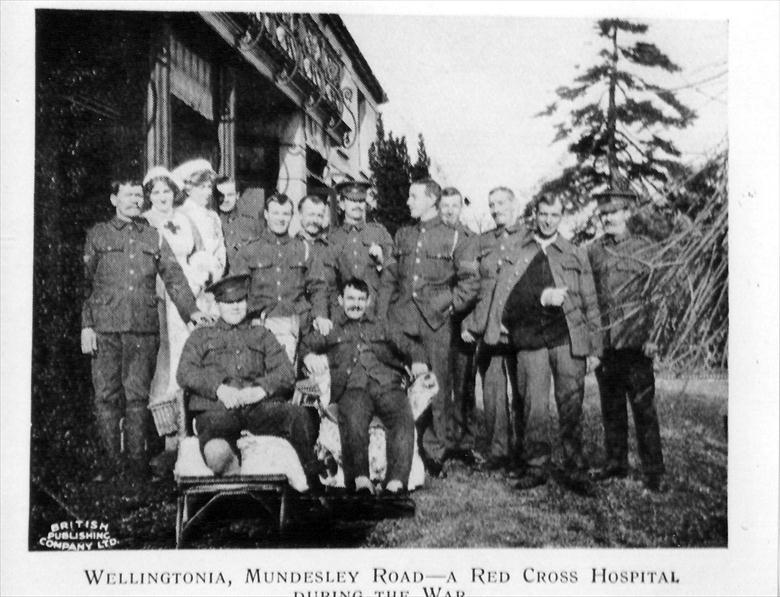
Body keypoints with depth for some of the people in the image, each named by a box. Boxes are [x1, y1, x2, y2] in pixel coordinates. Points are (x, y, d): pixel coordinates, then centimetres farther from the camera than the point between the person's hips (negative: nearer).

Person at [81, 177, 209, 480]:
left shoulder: (154, 236, 15)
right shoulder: (98, 234, 10)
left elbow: (174, 276, 9)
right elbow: (84, 281, 7)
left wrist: (191, 310, -4)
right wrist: (86, 325, -1)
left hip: (143, 327, 1)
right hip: (105, 328, -1)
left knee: (138, 395, 2)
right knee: (106, 395, 1)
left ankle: (137, 458, 9)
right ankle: (111, 459, 10)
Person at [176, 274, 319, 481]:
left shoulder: (262, 335, 28)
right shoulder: (201, 336, 26)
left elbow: (286, 373, 13)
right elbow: (185, 373, 8)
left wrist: (260, 389, -8)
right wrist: (219, 387, -10)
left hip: (258, 406, 2)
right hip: (216, 409, -2)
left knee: (300, 415, -31)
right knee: (217, 452, -39)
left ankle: (314, 481, -19)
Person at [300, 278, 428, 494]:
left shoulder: (380, 327, 33)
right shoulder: (330, 328, 28)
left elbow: (409, 346, 28)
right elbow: (306, 344, 14)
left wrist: (417, 362, 4)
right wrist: (309, 355, -10)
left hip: (387, 385, 2)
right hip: (351, 388, -1)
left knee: (404, 419, -31)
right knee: (353, 420, -37)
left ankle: (396, 482, -41)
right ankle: (360, 480, -41)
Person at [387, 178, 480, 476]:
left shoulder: (454, 238, 4)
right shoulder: (402, 236, 18)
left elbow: (471, 280, 2)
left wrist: (451, 305, -4)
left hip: (435, 320, -3)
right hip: (400, 318, 3)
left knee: (437, 384, -2)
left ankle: (436, 451, 4)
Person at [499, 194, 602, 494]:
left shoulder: (575, 255, 13)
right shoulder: (515, 253, 11)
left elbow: (589, 303, 12)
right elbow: (503, 295, 6)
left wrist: (595, 346, 6)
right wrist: (541, 297, -9)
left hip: (568, 338, 0)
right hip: (529, 338, 0)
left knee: (571, 405, 0)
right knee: (532, 405, 0)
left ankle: (575, 471, 7)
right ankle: (535, 467, 12)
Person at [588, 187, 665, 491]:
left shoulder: (646, 249, 1)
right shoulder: (593, 251, 10)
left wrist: (653, 337, -8)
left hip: (635, 341, -3)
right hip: (603, 341, 4)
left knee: (644, 407, -2)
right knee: (610, 406, 10)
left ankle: (653, 471, 5)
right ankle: (616, 462, 22)